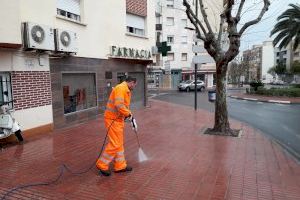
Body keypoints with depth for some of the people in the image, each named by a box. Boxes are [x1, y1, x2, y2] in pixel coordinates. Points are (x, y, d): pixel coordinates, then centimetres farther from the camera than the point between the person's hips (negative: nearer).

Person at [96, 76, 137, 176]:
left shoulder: (126, 90, 16)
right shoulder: (120, 88, -17)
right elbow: (119, 105, -29)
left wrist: (129, 115, 15)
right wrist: (129, 114, -17)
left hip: (118, 119, 10)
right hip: (113, 120, -10)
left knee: (119, 144, 15)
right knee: (115, 144, -5)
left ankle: (120, 166, 25)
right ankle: (102, 164, 10)